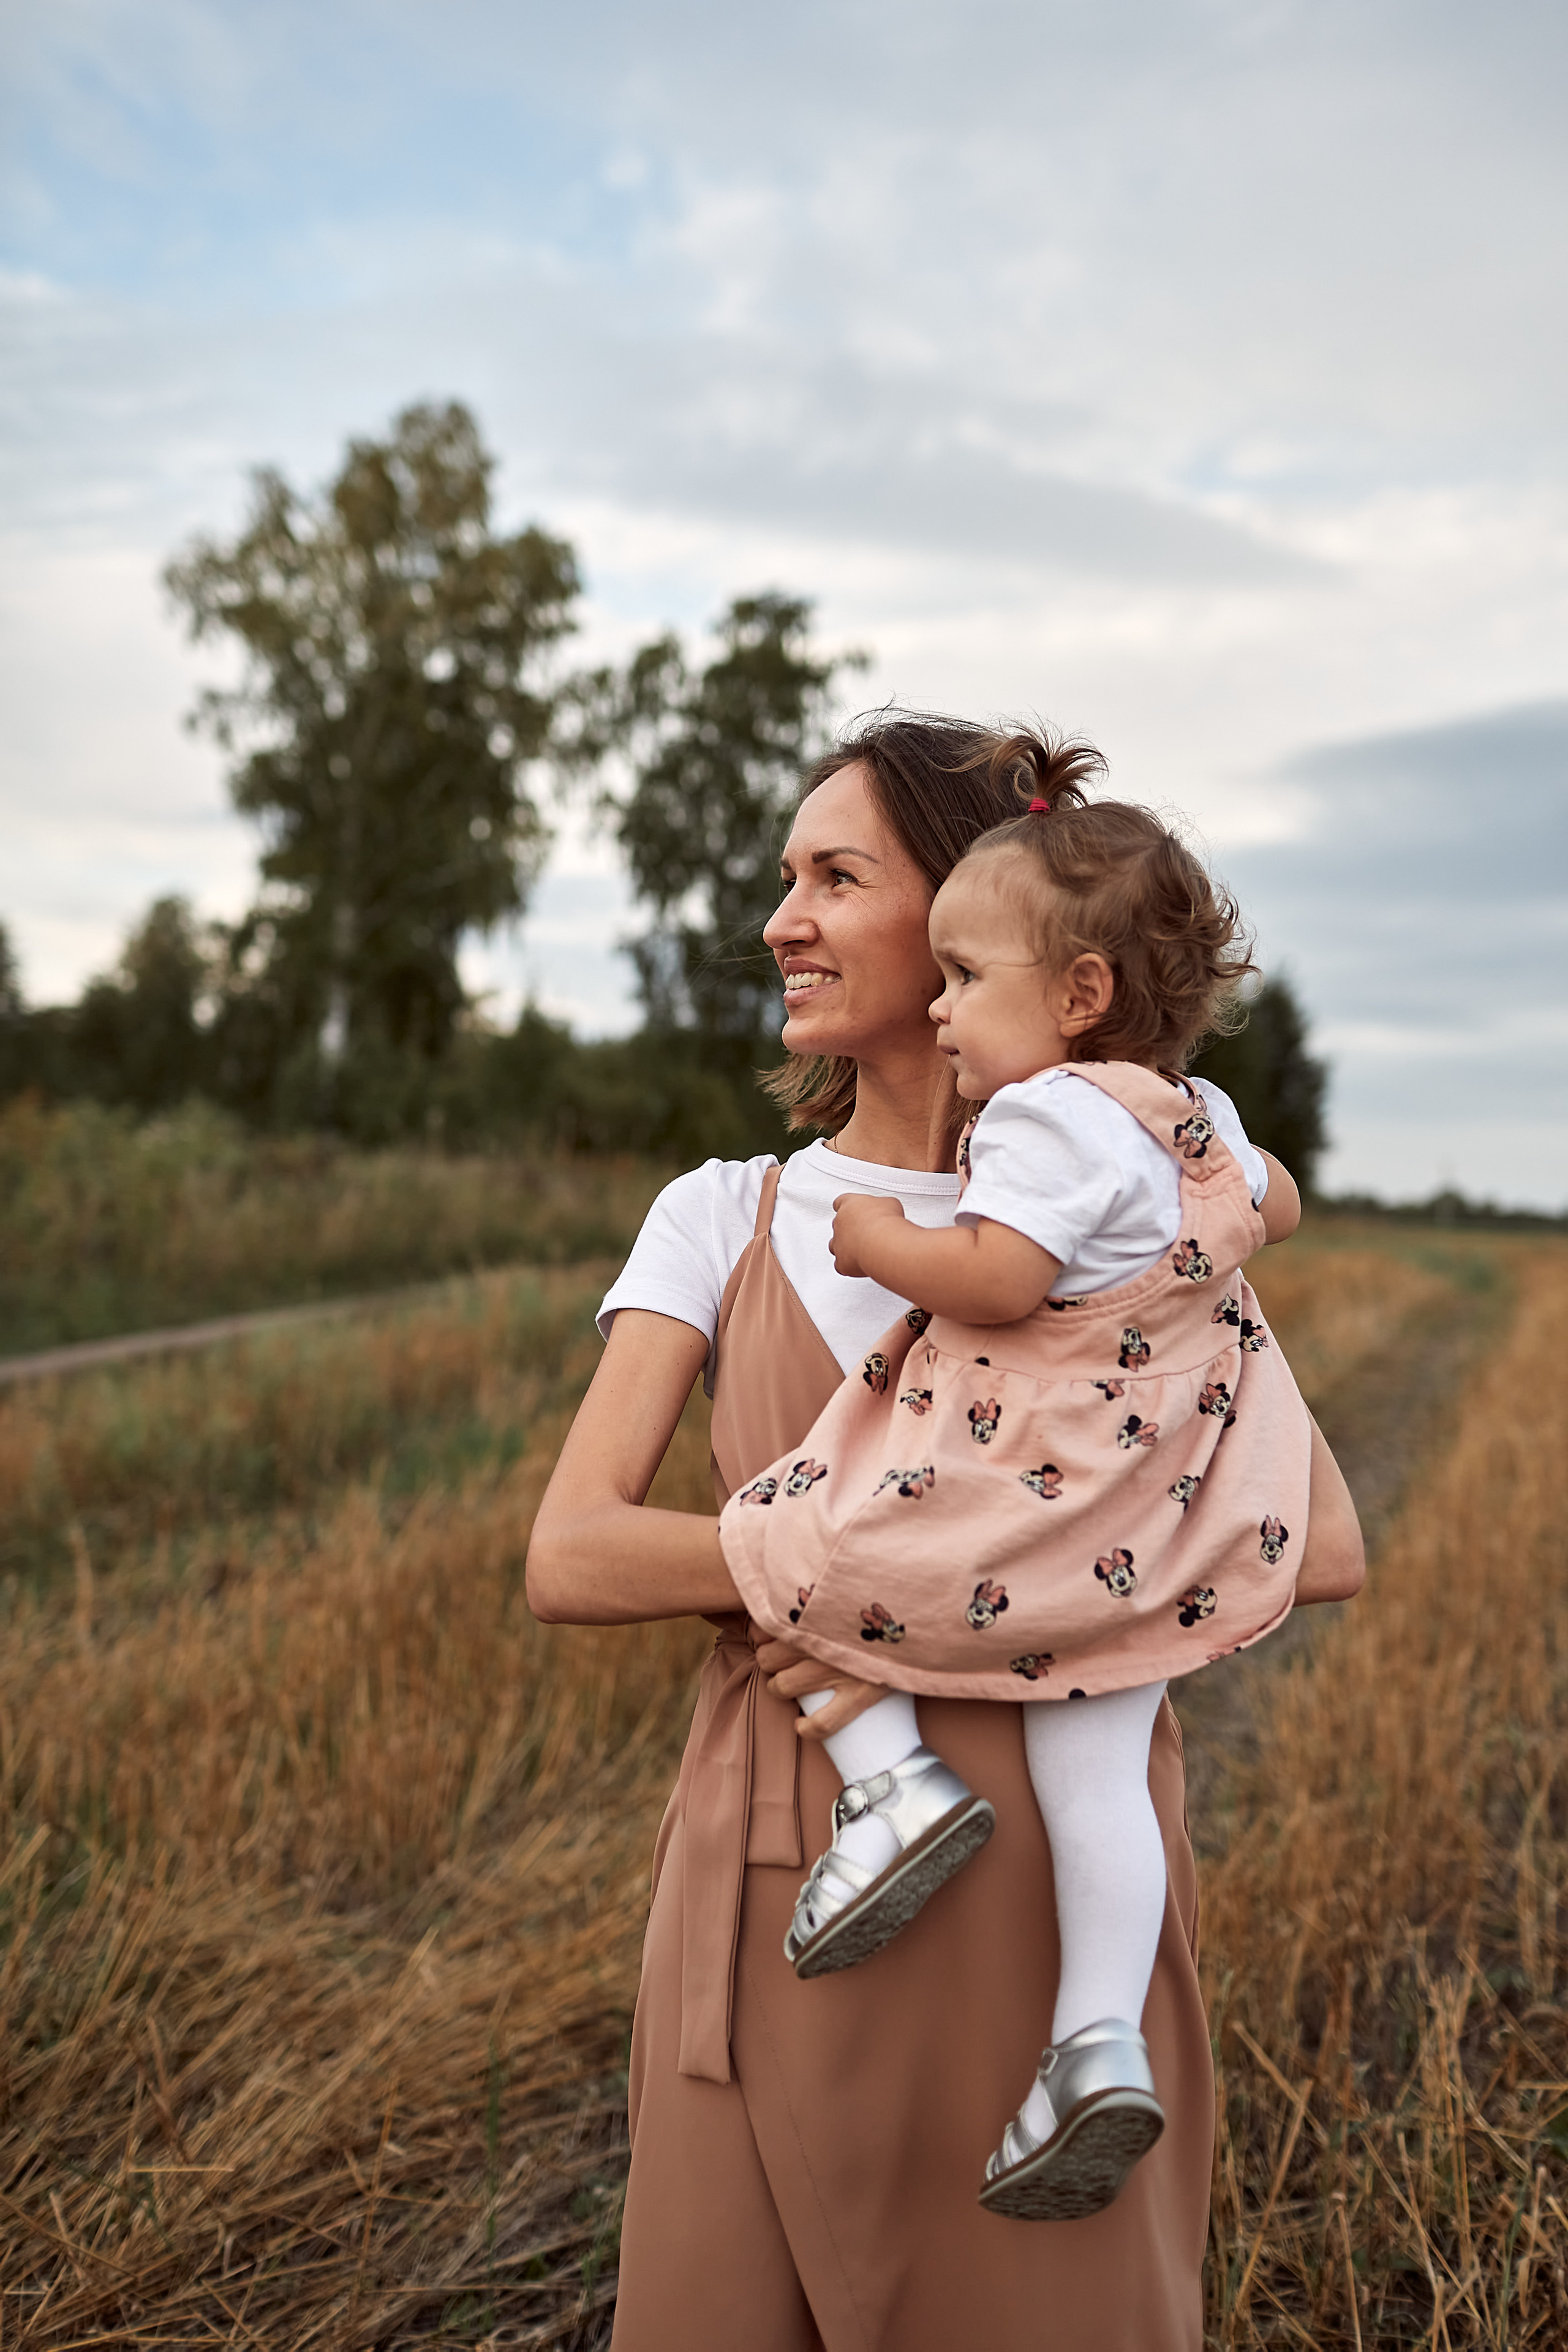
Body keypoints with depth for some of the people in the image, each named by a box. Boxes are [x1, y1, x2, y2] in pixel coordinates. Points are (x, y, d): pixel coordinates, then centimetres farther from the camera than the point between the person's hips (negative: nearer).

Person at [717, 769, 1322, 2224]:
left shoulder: (1047, 1121, -15)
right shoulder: (1202, 1123, 13)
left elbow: (995, 1282, -25)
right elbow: (1276, 1209, 32)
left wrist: (881, 1242, -9)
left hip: (1016, 1492, -8)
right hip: (1144, 1538, 8)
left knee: (770, 1545, 6)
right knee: (1097, 1772, 9)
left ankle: (888, 1774, -5)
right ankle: (1101, 2041, 4)